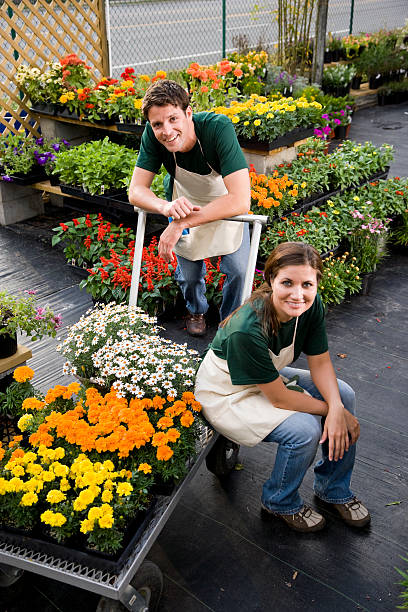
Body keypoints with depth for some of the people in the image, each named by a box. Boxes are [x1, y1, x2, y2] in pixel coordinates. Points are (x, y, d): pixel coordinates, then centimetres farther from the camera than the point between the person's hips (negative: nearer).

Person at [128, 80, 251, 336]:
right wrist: (166, 207, -46)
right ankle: (197, 310, 39)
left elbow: (240, 200, -44)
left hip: (227, 205, -2)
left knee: (237, 268, -12)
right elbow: (136, 190, -23)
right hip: (185, 204, 2)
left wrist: (182, 223, -45)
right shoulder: (153, 136, -27)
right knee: (189, 272, 3)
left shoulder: (218, 128, -38)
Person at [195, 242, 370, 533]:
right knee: (305, 429, -24)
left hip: (270, 375, 8)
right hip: (226, 392, -7)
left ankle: (333, 489, 17)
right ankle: (280, 502, 7)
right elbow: (279, 398, -28)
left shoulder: (311, 305, -18)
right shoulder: (246, 330, -37)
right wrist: (331, 410, -17)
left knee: (344, 395, -3)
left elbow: (320, 362, -8)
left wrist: (337, 408, -24)